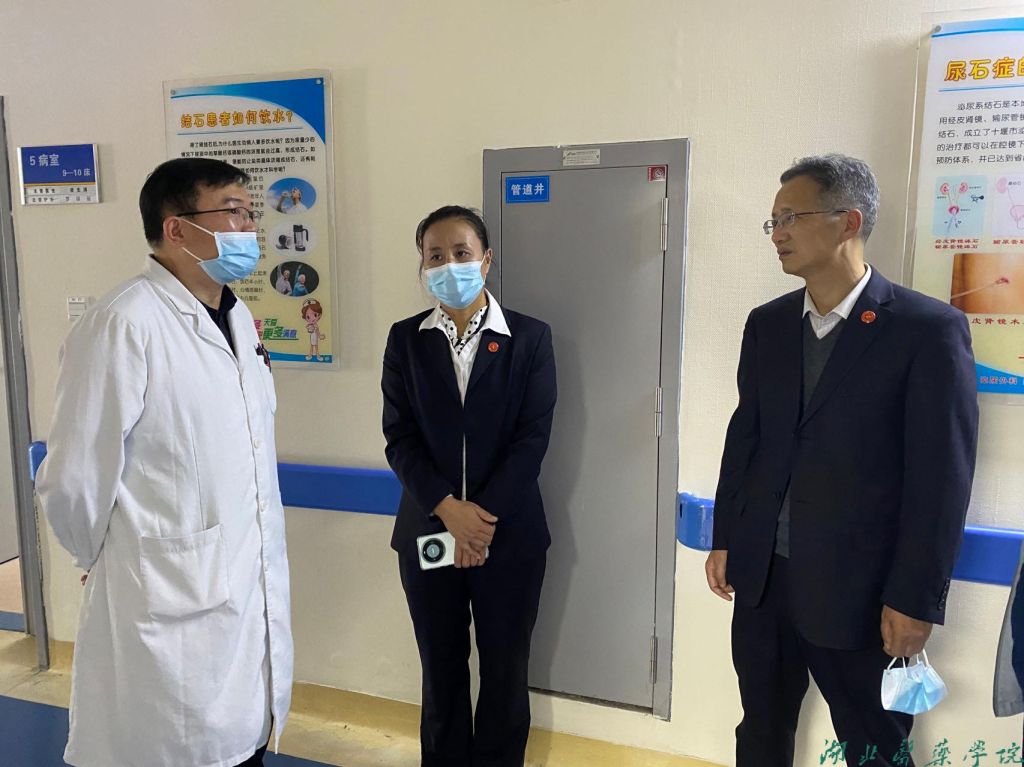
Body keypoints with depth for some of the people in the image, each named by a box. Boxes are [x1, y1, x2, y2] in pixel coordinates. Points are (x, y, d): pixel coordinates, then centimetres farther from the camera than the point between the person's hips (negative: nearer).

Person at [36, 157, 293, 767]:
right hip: (172, 608, -7)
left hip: (254, 596, 7)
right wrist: (104, 562, 1)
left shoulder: (238, 316, 7)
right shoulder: (125, 323, -19)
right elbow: (74, 478, -15)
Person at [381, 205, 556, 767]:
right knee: (441, 672, 15)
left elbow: (533, 437, -7)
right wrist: (449, 509, -15)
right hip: (428, 532, 1)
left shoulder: (530, 338, -2)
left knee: (506, 672, 12)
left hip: (509, 534, -1)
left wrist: (484, 515, -15)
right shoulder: (405, 339, 3)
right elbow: (400, 438, -3)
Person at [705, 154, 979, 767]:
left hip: (858, 589, -4)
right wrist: (725, 540, 9)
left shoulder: (929, 328, -11)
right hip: (761, 577, 5)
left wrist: (916, 599, -11)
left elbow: (943, 475, -12)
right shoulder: (767, 324, 5)